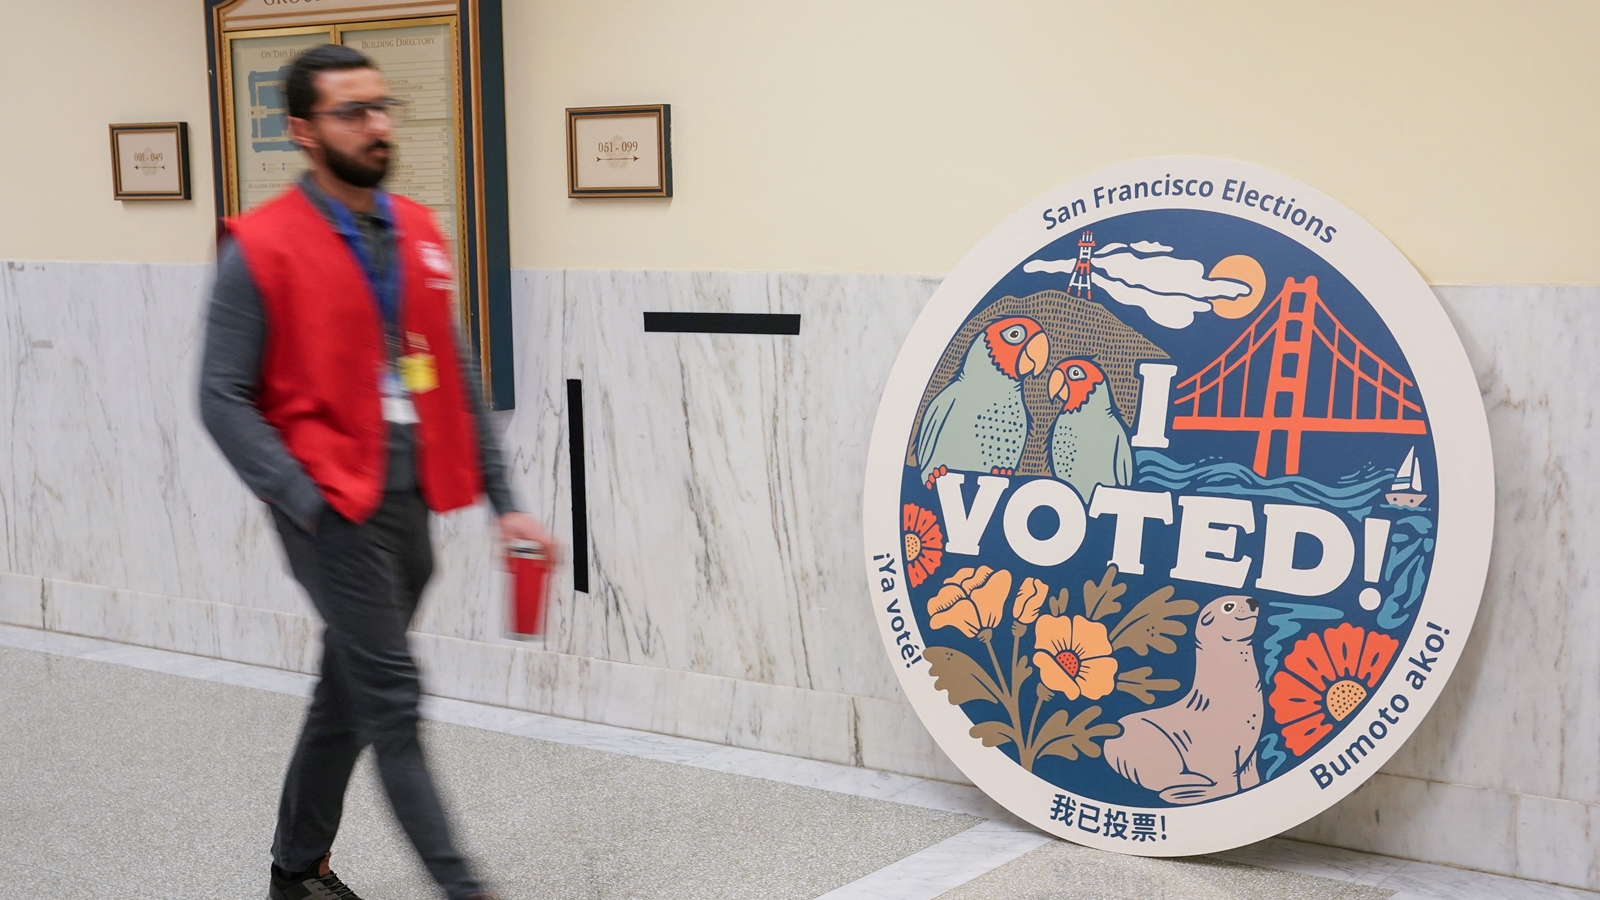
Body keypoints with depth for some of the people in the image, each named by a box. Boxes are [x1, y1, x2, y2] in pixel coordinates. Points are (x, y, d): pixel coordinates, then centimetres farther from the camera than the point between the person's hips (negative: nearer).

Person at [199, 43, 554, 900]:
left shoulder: (418, 234, 9)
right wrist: (302, 500, -17)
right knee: (391, 700, -5)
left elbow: (456, 374, 13)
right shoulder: (260, 249, -9)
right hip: (333, 505, -6)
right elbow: (224, 397, -9)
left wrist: (501, 498, 9)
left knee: (349, 695, 18)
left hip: (409, 498, 7)